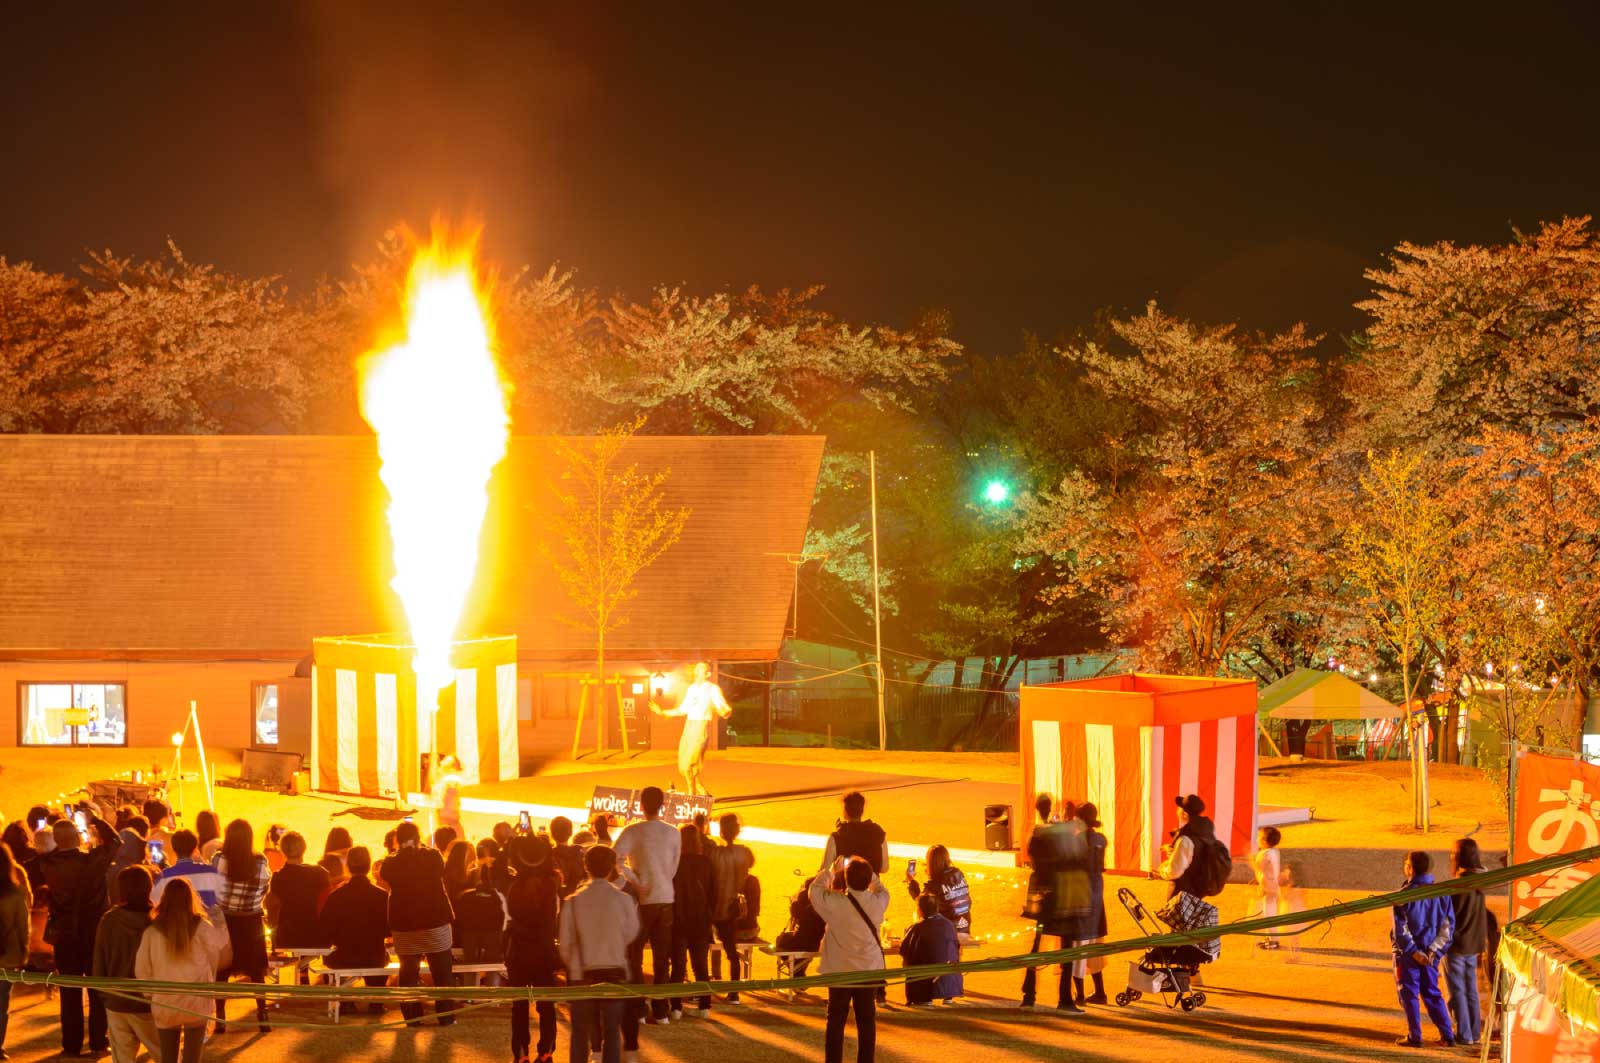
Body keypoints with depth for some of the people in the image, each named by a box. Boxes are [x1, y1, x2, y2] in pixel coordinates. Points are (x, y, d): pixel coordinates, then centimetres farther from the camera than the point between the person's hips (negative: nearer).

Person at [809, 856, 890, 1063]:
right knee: (867, 1020, 11)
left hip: (839, 972, -2)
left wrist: (832, 870, 10)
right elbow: (880, 888, 13)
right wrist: (865, 871, 13)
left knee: (836, 1021, 8)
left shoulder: (835, 903, -19)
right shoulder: (878, 902, -12)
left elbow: (815, 889, 0)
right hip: (869, 970, 2)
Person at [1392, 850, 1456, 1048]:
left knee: (1409, 994, 4)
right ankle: (1447, 1035, 11)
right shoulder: (1441, 894, 2)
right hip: (1430, 954, 5)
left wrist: (1412, 951, -12)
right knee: (1432, 993, 14)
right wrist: (1434, 950, -3)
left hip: (1408, 952, -5)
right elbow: (1448, 925, 0)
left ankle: (1414, 1037, 4)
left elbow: (1400, 928, -15)